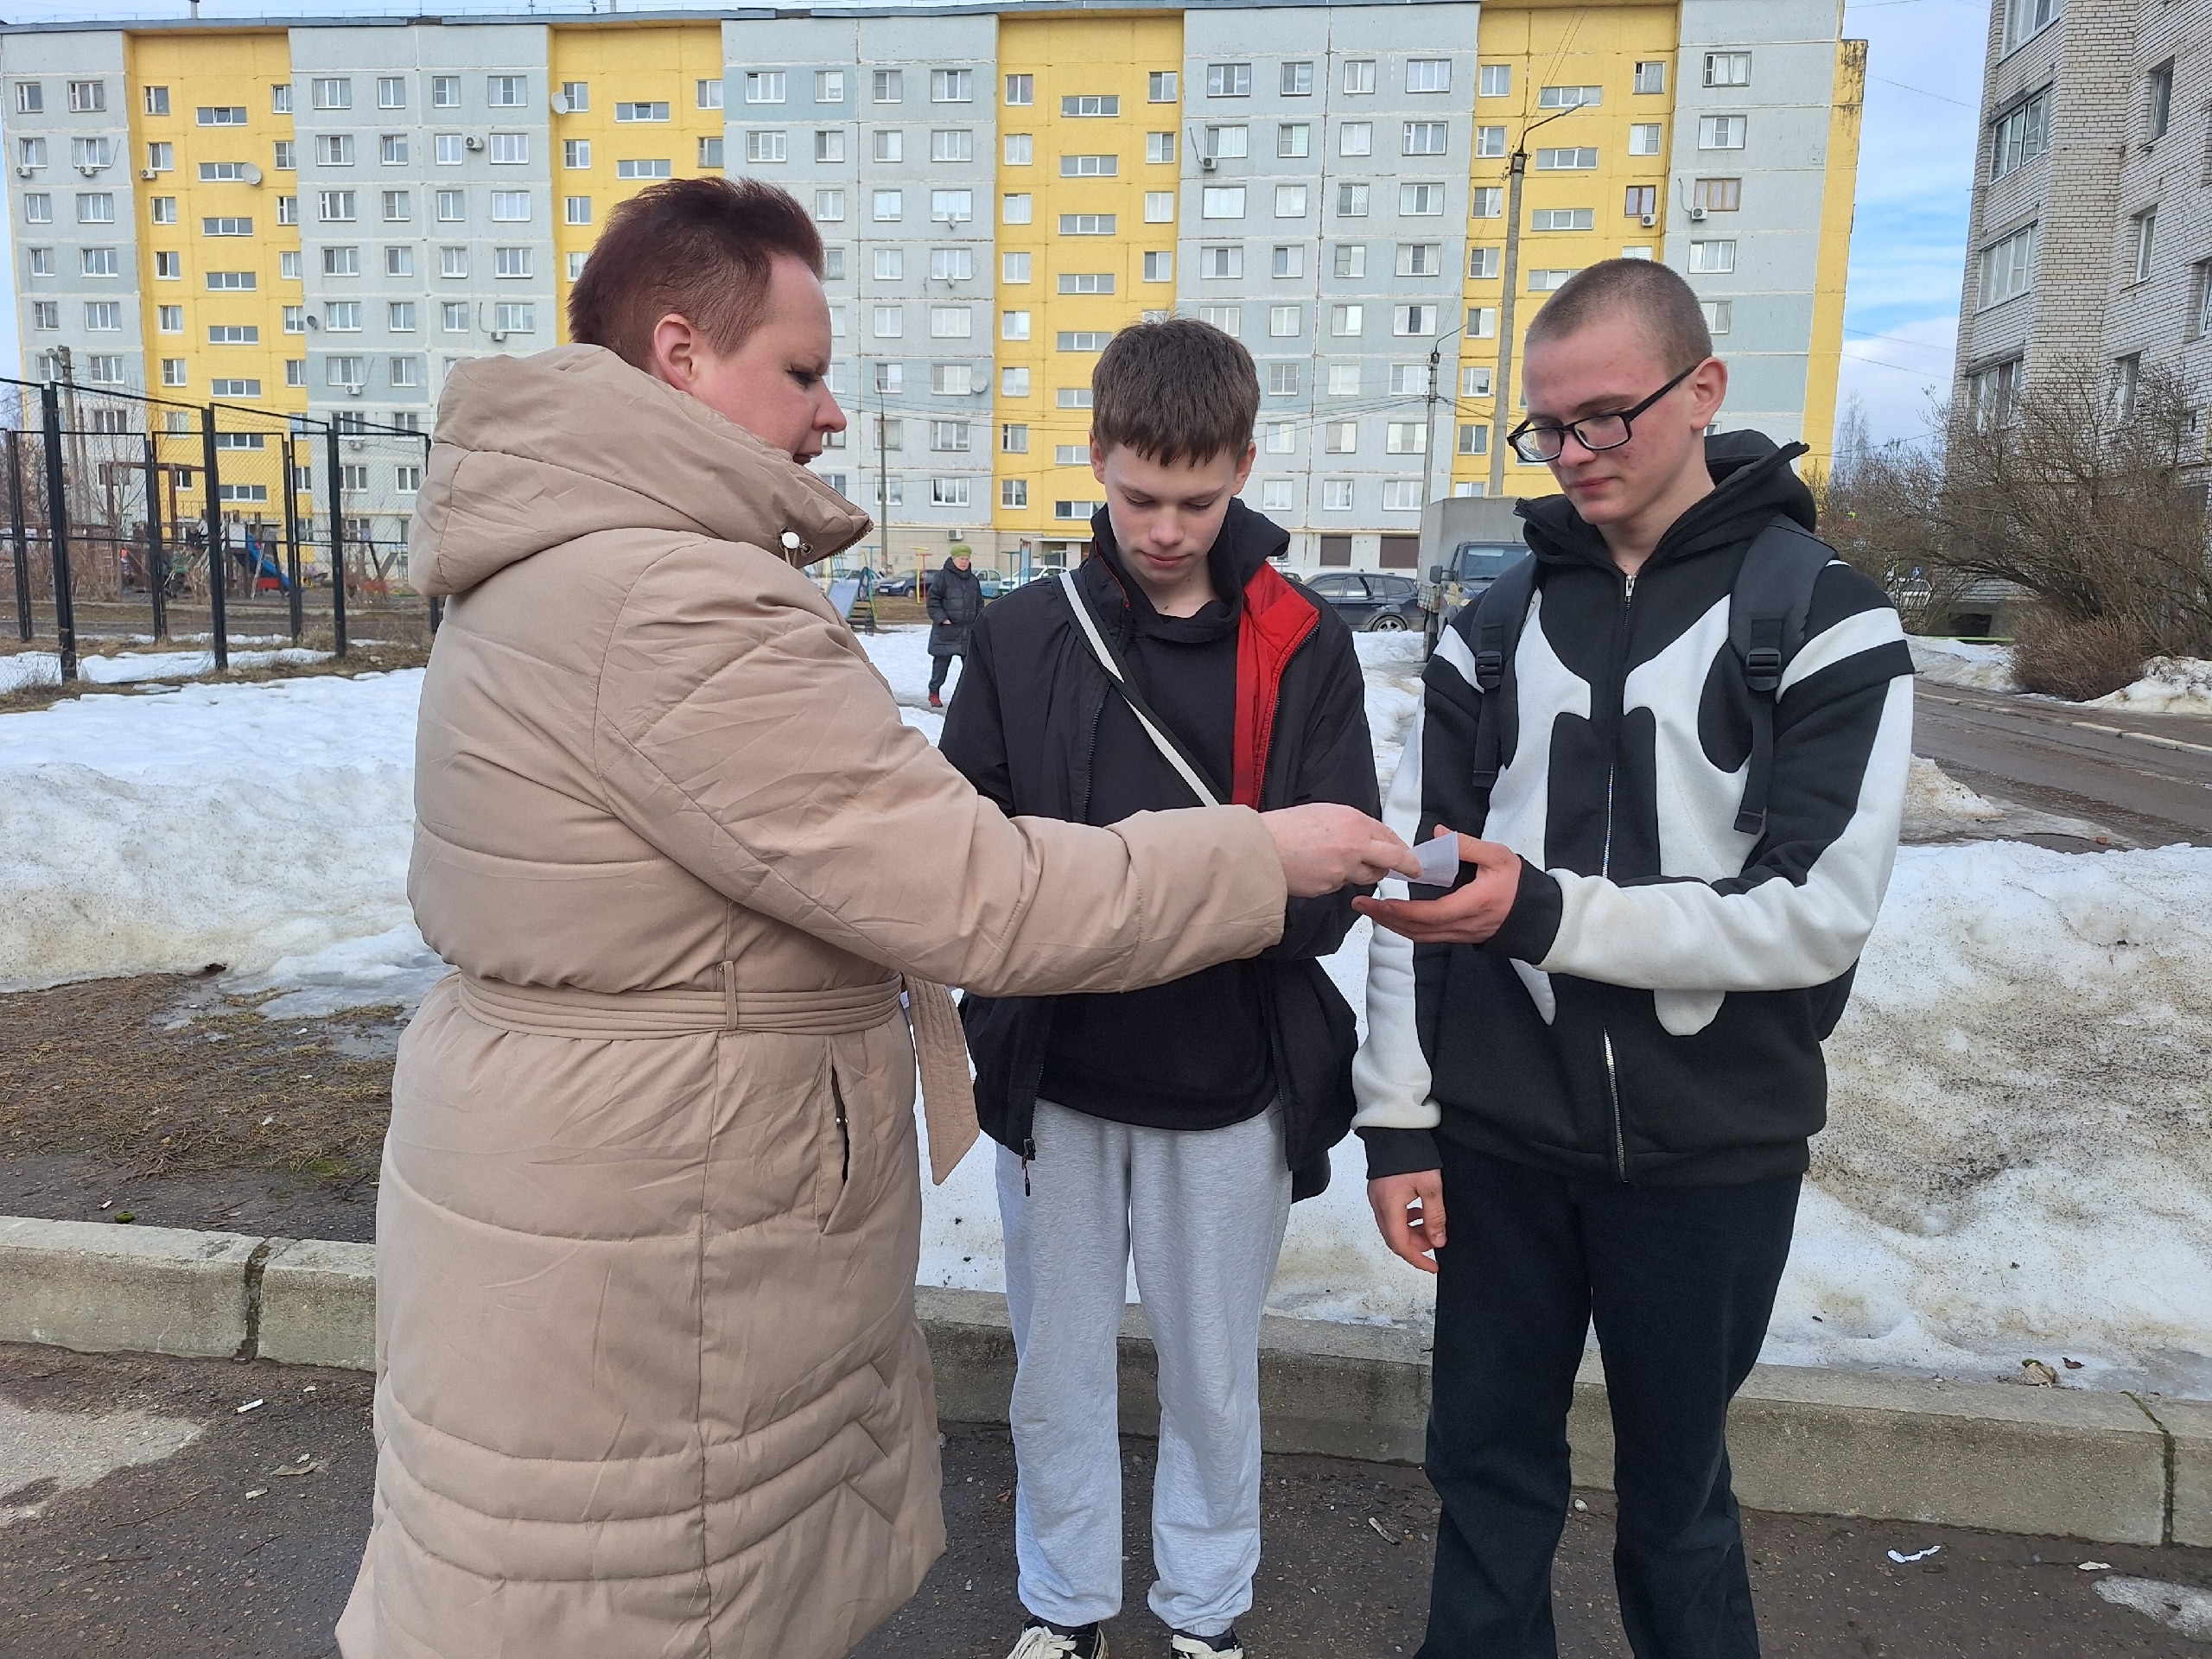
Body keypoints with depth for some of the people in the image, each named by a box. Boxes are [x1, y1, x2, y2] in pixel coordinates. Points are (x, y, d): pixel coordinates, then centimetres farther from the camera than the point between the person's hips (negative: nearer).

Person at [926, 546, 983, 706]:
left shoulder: (973, 580, 14)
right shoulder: (942, 577, -4)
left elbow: (979, 603, 22)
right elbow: (932, 601, -5)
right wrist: (942, 618, -14)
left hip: (969, 630, 5)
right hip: (946, 629, -5)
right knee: (941, 662, 0)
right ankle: (934, 693, 11)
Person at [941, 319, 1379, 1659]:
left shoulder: (1305, 650, -4)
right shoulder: (1025, 637, 0)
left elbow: (1332, 888, -9)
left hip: (1229, 1091, -1)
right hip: (1056, 1079, 2)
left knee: (1212, 1377, 16)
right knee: (1058, 1372, 17)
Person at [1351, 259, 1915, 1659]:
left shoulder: (1825, 618, -5)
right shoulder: (1497, 621, 3)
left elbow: (1819, 912, -15)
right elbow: (1417, 891, 3)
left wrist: (1542, 912, -26)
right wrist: (1399, 1119, -1)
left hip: (1716, 1152, -2)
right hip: (1498, 1138, 2)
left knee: (1676, 1484, 15)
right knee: (1489, 1462, 14)